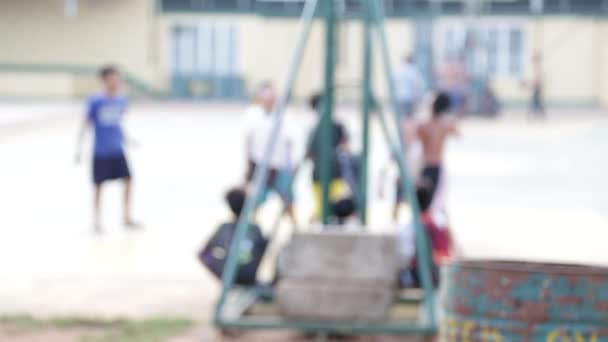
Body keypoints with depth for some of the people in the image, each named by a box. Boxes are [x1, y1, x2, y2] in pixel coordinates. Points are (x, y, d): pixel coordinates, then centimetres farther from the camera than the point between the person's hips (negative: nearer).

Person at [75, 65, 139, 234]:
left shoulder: (121, 100, 2)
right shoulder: (95, 101, -13)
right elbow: (86, 124, -11)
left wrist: (124, 138, 21)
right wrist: (79, 147, -16)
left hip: (117, 150, 5)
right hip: (101, 151, -5)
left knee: (128, 180, 1)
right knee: (99, 186, 3)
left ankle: (127, 217, 16)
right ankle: (96, 221, 17)